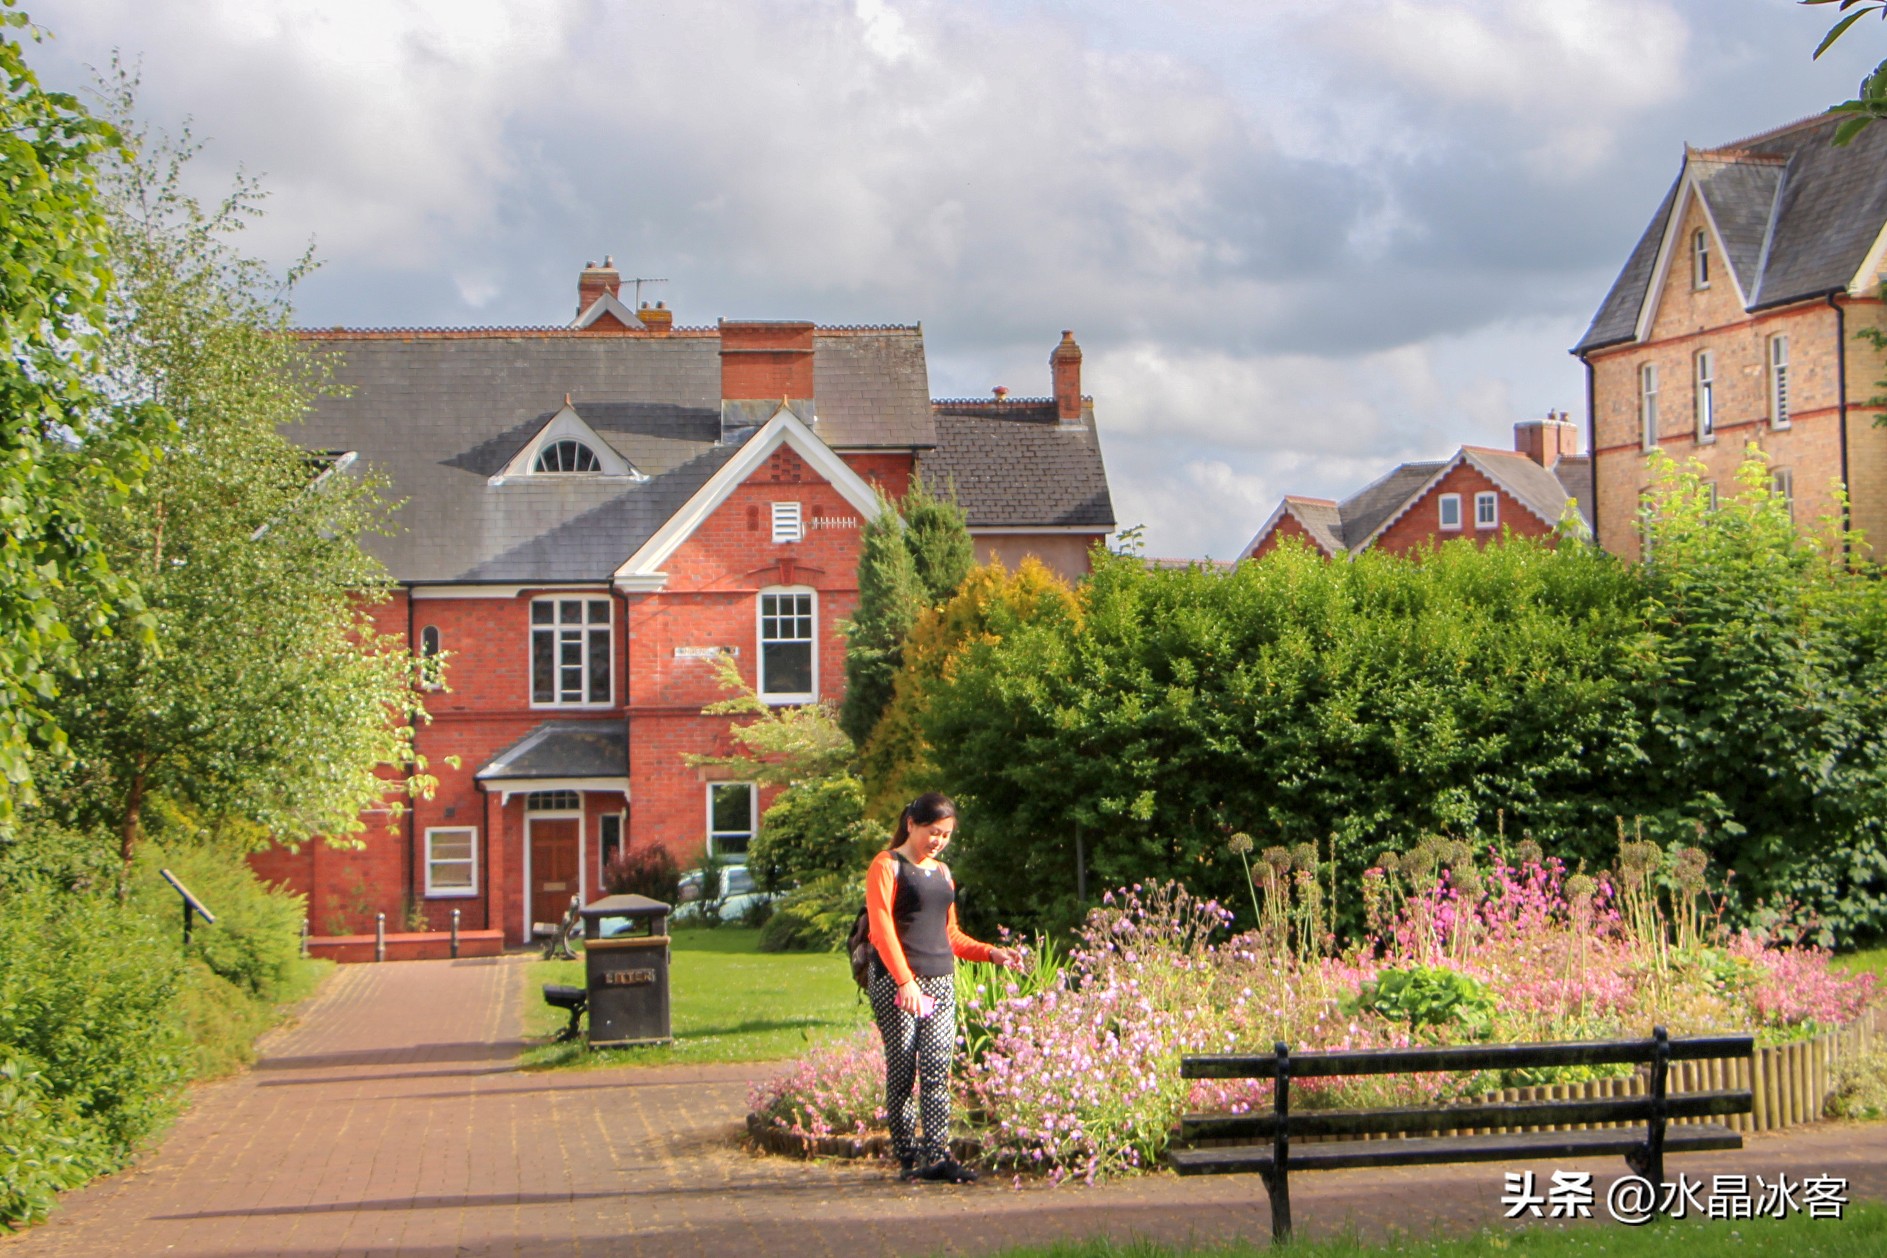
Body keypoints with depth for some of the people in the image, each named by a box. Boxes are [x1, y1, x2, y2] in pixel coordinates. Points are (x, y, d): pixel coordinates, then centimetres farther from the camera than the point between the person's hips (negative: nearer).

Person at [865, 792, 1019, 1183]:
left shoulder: (942, 872, 21)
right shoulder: (887, 865, 0)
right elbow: (881, 928, -10)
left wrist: (990, 953, 12)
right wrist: (905, 980, -19)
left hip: (941, 981, 6)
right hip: (896, 982, -6)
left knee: (937, 1070, -5)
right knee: (902, 1071, -4)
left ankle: (937, 1156, -8)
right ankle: (908, 1158, 2)